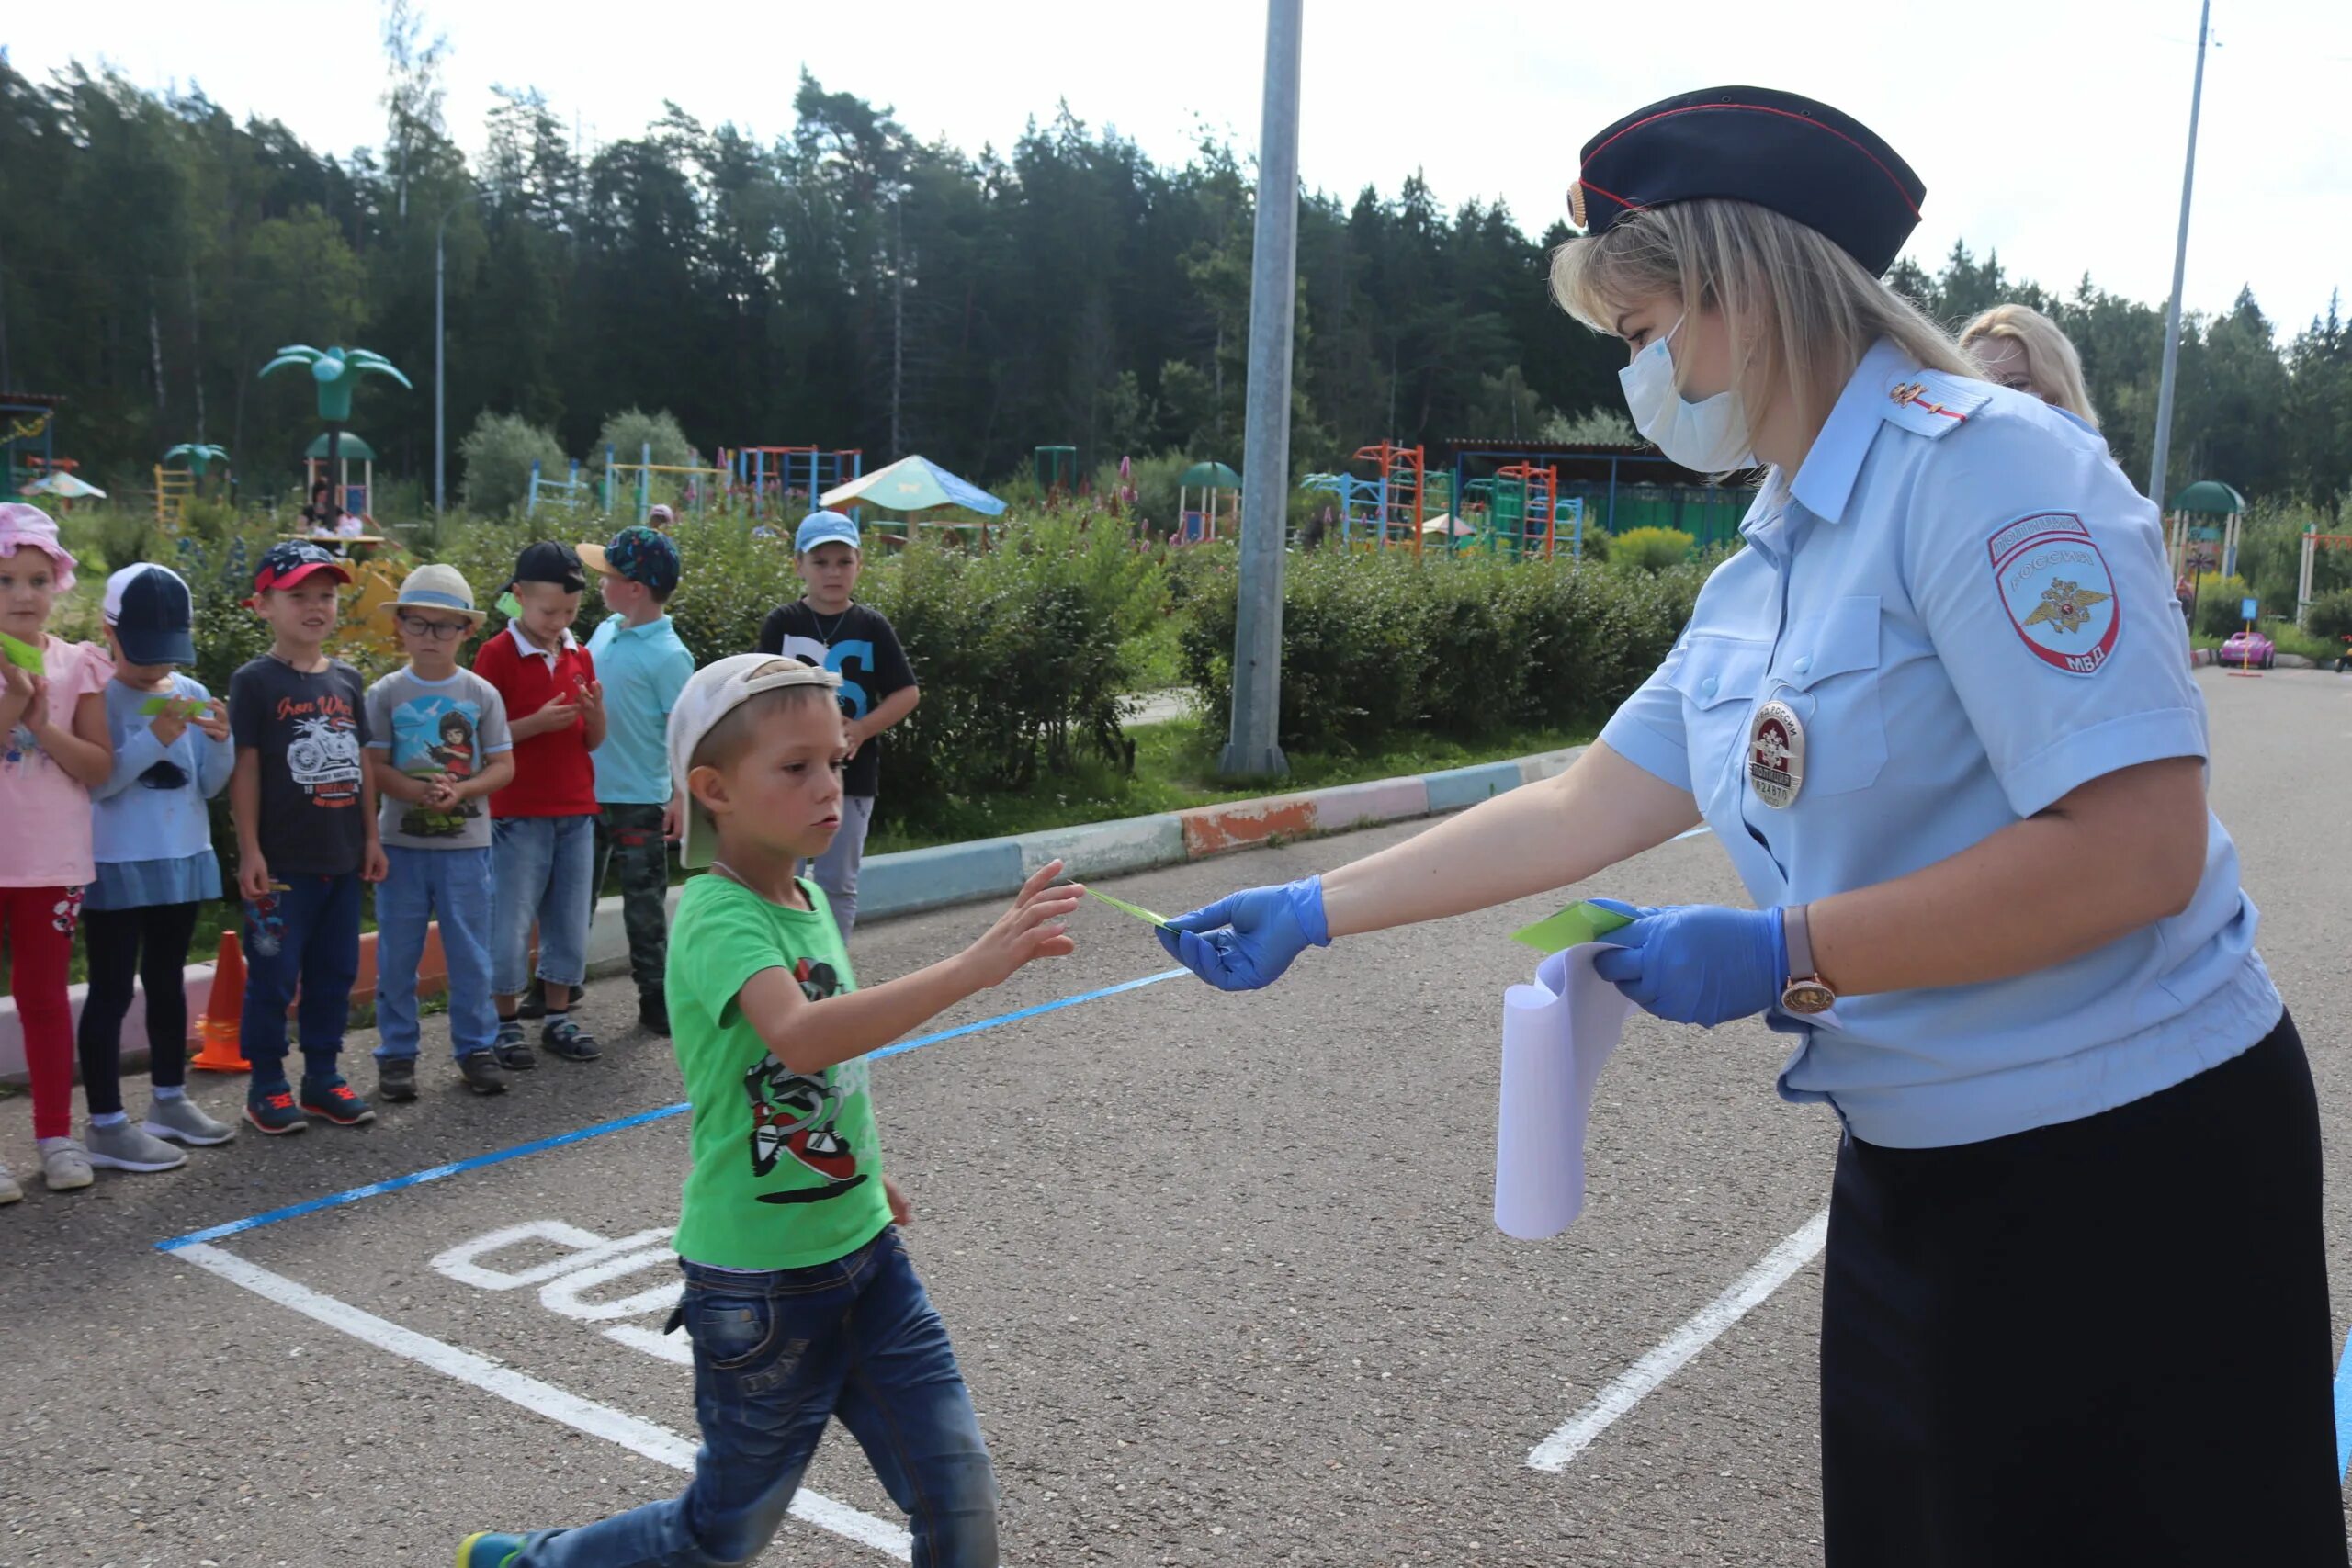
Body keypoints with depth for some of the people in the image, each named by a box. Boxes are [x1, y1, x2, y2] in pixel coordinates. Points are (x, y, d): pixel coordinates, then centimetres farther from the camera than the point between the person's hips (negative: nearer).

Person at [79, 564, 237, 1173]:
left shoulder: (192, 695, 4)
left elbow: (210, 786, 4)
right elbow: (96, 783, -17)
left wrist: (220, 741, -15)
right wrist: (154, 738, -26)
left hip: (182, 861, 6)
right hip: (115, 867, -6)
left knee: (167, 980, 17)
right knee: (112, 990, -1)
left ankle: (169, 1100, 29)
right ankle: (107, 1125, 3)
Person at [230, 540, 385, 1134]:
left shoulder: (347, 679, 9)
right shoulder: (254, 682, -6)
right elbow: (244, 770, -8)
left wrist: (371, 837, 11)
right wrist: (250, 851, -11)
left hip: (342, 857, 6)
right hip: (283, 861, -5)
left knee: (335, 972, 12)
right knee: (273, 975, 1)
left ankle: (324, 1076, 23)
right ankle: (267, 1085, 13)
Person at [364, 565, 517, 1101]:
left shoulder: (481, 694, 2)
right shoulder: (386, 694, 1)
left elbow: (503, 766, 0)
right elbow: (372, 766, -3)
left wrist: (460, 790, -17)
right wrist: (419, 792, -21)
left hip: (466, 843, 0)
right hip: (401, 842, 0)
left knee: (471, 953, 6)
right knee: (397, 954, 7)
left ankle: (475, 1048, 18)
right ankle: (396, 1053, 18)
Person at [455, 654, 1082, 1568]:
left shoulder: (806, 897, 2)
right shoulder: (717, 917, -22)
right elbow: (800, 1039, -43)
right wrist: (970, 968, -49)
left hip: (865, 1254, 7)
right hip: (761, 1285, -7)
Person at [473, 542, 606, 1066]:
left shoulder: (580, 656, 9)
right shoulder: (497, 654, -6)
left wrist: (595, 712, -9)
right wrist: (537, 722, -20)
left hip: (576, 810, 5)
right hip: (518, 812, -5)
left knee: (570, 916, 10)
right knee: (511, 920, 0)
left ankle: (559, 1017, 20)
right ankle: (507, 1021, 12)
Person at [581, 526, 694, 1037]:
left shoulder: (668, 655, -16)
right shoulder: (606, 630, 4)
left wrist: (681, 797, -19)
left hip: (640, 801, -7)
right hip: (587, 791, 7)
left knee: (644, 903, 4)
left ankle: (654, 999, 15)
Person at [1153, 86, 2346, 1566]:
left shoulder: (1985, 468, -17)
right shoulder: (1758, 578, 8)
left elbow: (2138, 848, -24)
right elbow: (1579, 811, 12)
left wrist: (1780, 958, -22)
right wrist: (1311, 912, 12)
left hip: (2123, 1165, -8)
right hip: (1915, 1167, 8)